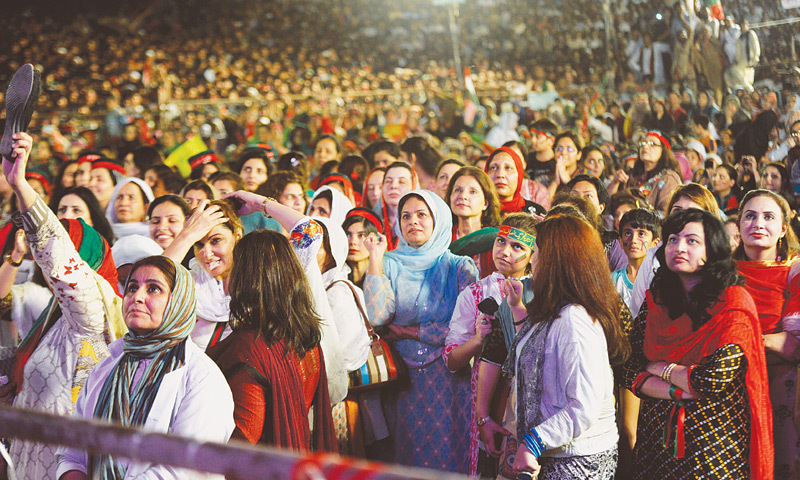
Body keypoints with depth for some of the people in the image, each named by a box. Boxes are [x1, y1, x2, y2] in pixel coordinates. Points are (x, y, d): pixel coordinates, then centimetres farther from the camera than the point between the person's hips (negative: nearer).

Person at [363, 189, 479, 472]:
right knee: (406, 454, 5)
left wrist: (410, 332, -7)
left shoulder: (459, 268, 1)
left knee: (445, 454, -1)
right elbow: (376, 318, -11)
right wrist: (375, 258, -8)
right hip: (402, 378, 2)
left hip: (448, 380, -2)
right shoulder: (391, 264, 6)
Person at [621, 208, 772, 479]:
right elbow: (631, 374, -2)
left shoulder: (733, 302, -12)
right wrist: (679, 392, -17)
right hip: (657, 439, 4)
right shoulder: (656, 302, 3)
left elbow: (714, 380, -21)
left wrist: (661, 368, -8)